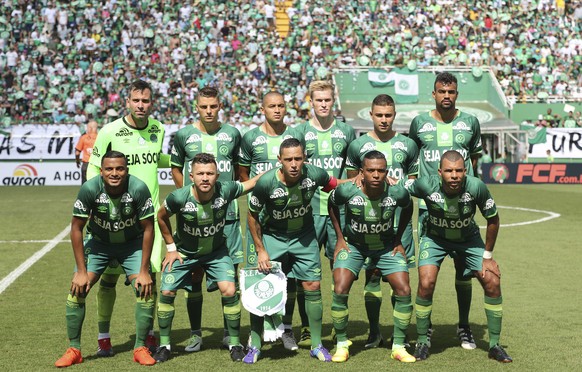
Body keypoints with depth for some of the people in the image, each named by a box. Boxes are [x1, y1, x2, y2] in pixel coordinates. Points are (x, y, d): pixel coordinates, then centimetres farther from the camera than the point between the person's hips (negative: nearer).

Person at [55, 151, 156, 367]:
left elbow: (148, 228, -16)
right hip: (99, 244, 0)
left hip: (132, 244, 0)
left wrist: (144, 271, -16)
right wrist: (81, 271, -16)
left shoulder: (139, 189, -27)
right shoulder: (90, 189, -26)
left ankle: (140, 348, 1)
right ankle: (74, 350, 1)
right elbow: (76, 228, -15)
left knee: (145, 289, -16)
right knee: (77, 290, -12)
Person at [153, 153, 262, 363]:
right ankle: (164, 344, 16)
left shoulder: (225, 190, -27)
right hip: (184, 252, 0)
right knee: (167, 292, -6)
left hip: (216, 251, 0)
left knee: (229, 291, -15)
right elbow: (162, 217, -7)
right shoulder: (179, 198, -29)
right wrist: (171, 247, -2)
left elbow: (252, 183, -7)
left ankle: (234, 343, 5)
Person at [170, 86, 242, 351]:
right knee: (194, 274, 1)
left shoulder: (232, 134, 6)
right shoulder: (184, 135, 4)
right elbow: (176, 168, 14)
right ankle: (195, 333, 13)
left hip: (227, 213, 1)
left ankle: (229, 333, 15)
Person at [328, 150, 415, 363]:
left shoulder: (397, 193, -24)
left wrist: (398, 240, 1)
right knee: (340, 290, -16)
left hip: (386, 246, 1)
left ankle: (398, 347, 6)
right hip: (353, 244, -1)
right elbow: (332, 205, -2)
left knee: (404, 291, -10)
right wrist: (340, 238, -2)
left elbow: (408, 208, 2)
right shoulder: (347, 191, -26)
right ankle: (342, 345, 3)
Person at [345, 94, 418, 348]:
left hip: (399, 216, 1)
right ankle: (374, 332, 12)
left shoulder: (407, 145, 9)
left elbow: (412, 182, 14)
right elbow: (352, 183, 12)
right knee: (371, 274, 1)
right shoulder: (358, 145, 5)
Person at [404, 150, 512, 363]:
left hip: (469, 239, 1)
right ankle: (422, 342, 2)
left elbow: (493, 219, -13)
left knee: (492, 282, -8)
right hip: (435, 238, -1)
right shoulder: (427, 185, -32)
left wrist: (487, 256, -8)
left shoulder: (476, 187, -30)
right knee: (426, 283, -19)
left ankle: (494, 345, 8)